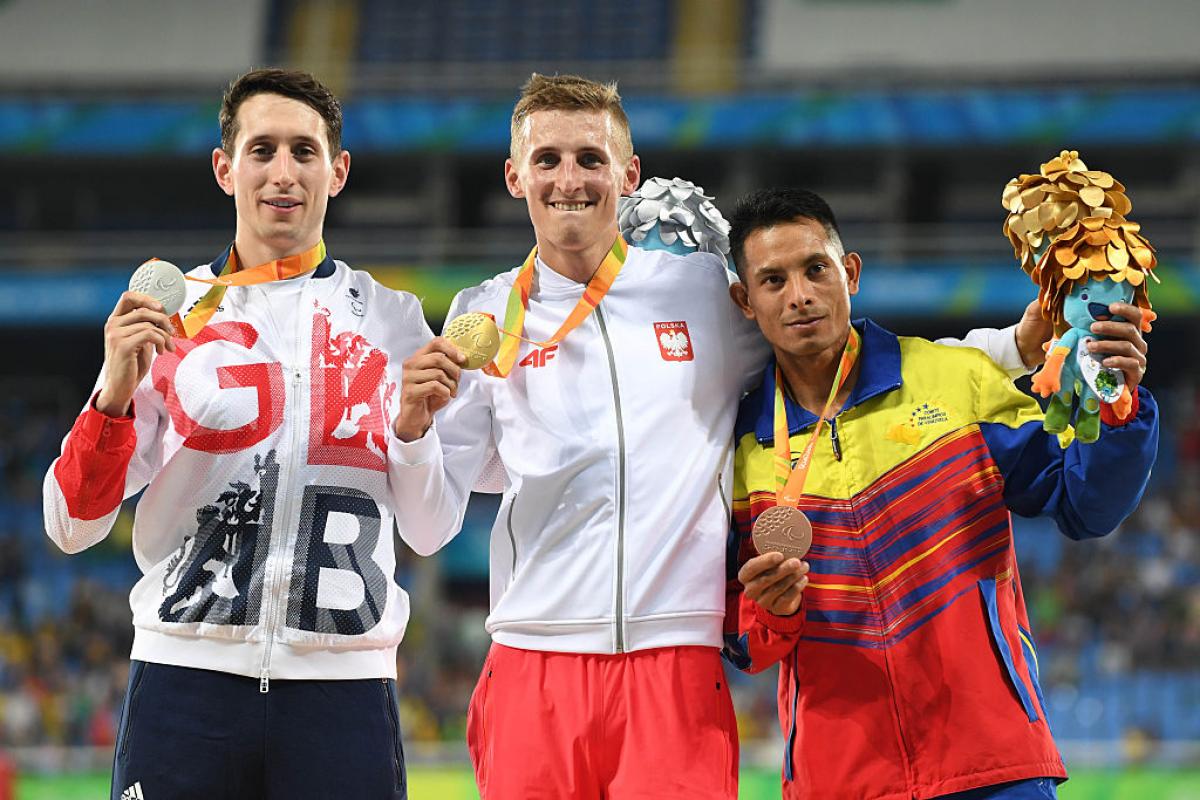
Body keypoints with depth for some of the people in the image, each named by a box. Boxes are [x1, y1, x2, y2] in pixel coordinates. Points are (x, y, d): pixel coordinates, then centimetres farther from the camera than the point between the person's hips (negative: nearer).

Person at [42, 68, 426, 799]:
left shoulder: (392, 320, 9)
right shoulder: (167, 314, 7)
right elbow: (73, 527, 3)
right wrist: (116, 396, -11)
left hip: (342, 684, 0)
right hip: (188, 676, 0)